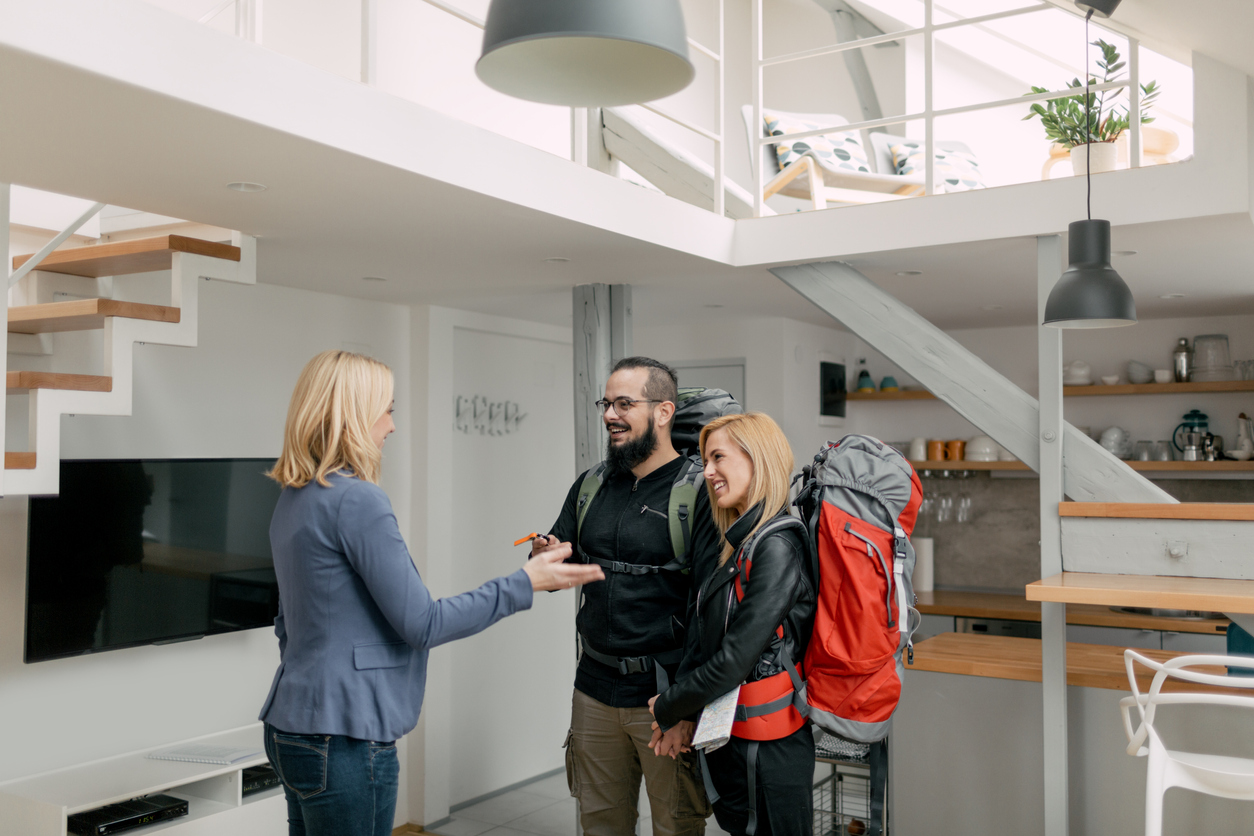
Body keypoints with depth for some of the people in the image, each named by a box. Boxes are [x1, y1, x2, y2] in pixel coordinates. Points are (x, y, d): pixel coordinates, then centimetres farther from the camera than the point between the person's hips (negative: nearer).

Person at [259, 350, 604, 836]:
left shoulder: (293, 499, 9)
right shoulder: (356, 499, -18)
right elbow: (422, 625, -16)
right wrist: (525, 584, -10)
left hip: (291, 723, 9)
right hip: (342, 738, -9)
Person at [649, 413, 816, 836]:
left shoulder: (778, 547, -19)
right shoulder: (738, 544, 9)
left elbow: (734, 659, -20)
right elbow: (702, 645, 10)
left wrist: (668, 708, -8)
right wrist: (679, 713, -2)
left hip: (766, 751, -8)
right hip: (727, 738, 8)